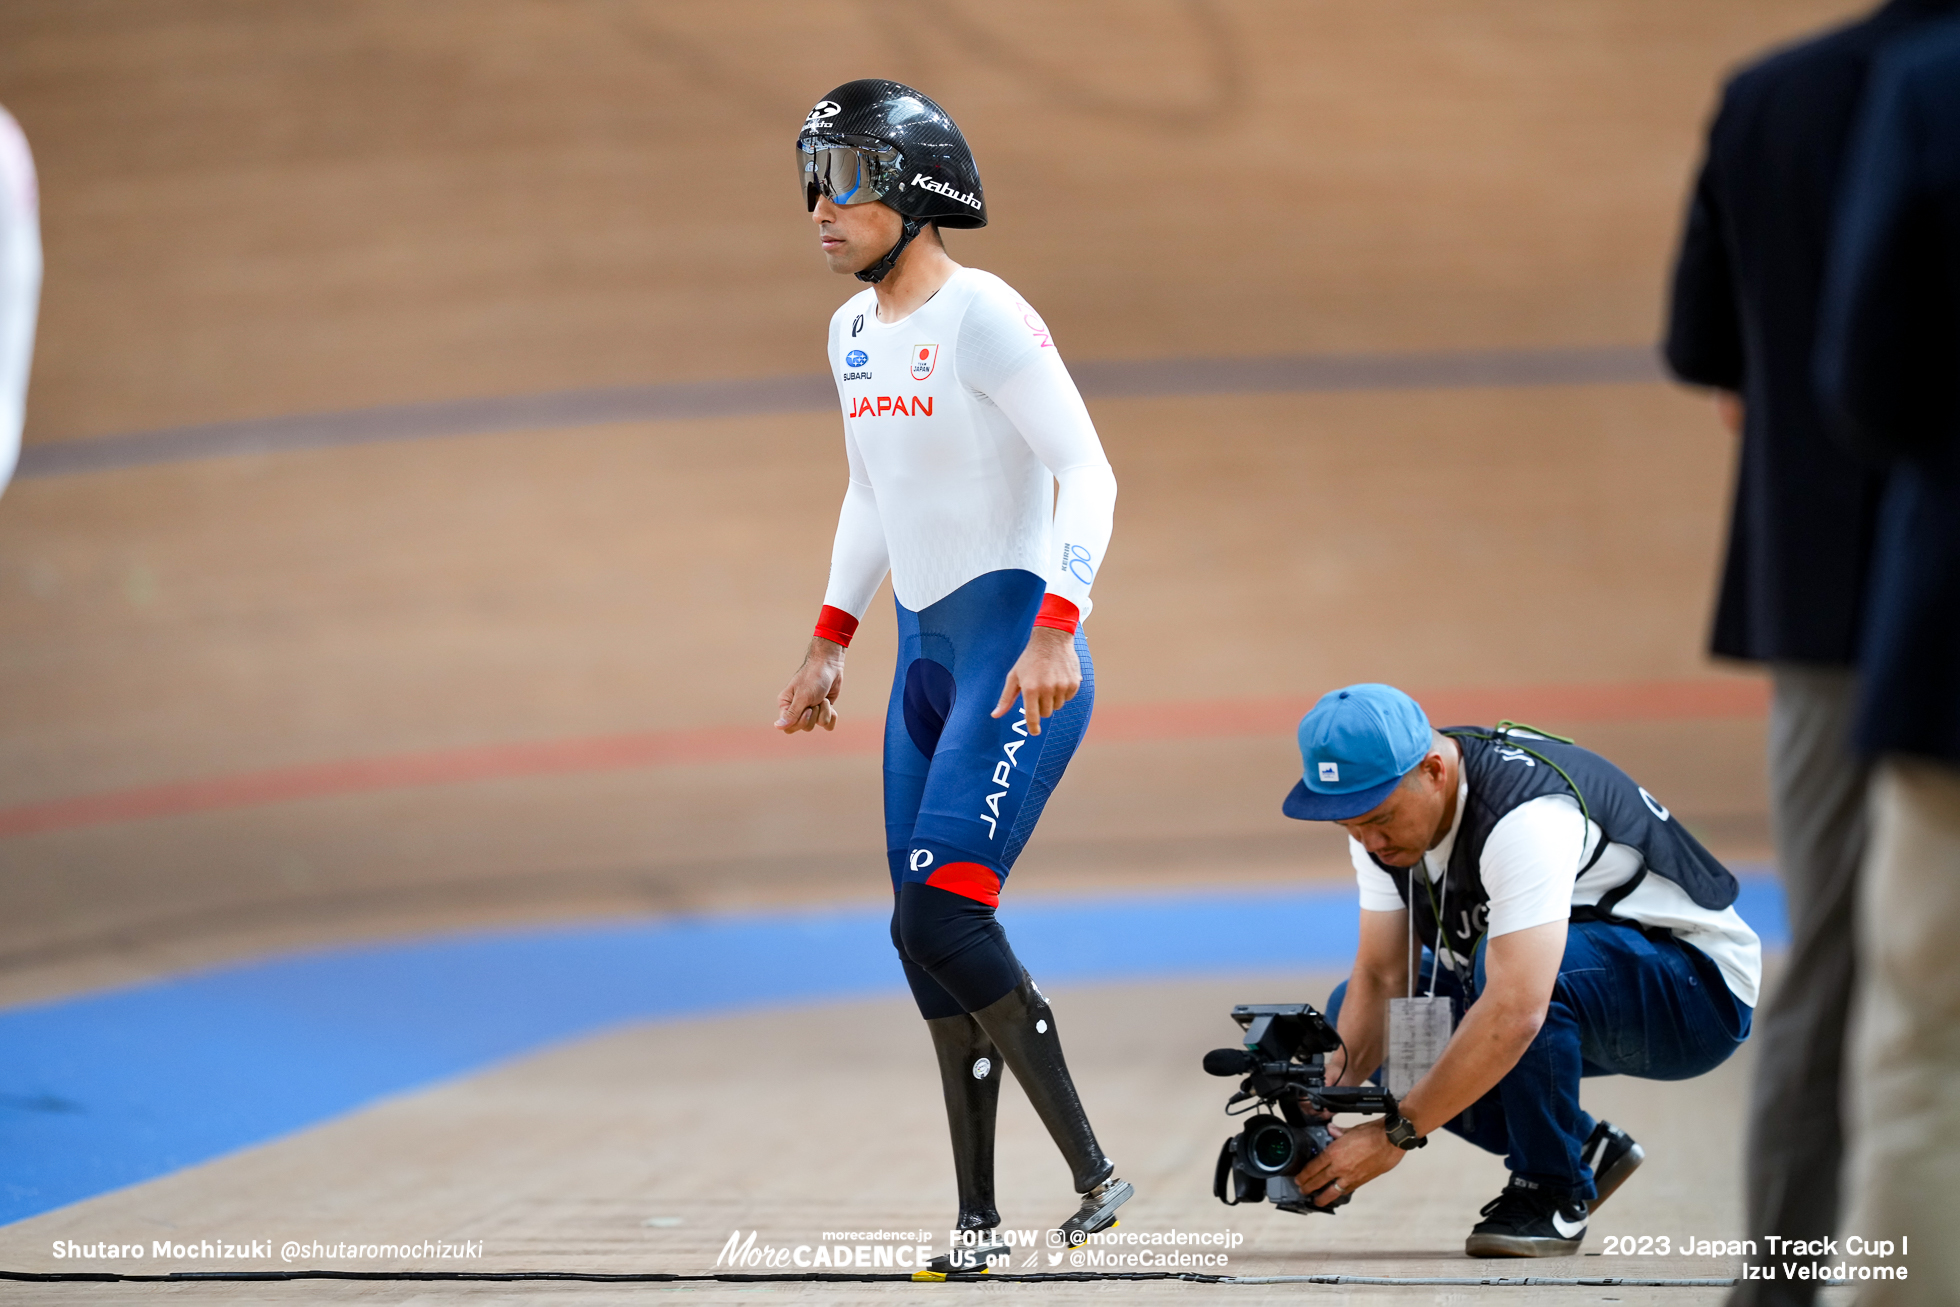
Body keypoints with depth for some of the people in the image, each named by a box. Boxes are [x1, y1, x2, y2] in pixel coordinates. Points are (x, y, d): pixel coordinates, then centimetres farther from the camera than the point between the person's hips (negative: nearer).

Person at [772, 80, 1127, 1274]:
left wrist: (1056, 630, -26)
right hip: (925, 654, 9)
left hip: (1020, 654, -9)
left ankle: (1094, 1174, -6)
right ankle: (980, 1222, 11)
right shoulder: (854, 332, 13)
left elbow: (1089, 474, -17)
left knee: (940, 917, -17)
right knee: (927, 939, 5)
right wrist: (830, 643, 24)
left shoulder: (982, 317, -13)